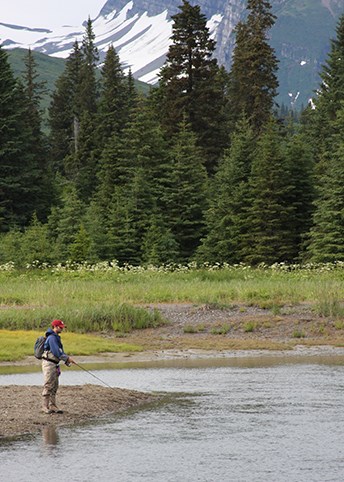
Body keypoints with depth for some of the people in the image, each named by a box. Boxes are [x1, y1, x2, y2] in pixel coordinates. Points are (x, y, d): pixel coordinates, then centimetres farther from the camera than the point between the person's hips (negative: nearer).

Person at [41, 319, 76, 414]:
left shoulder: (57, 338, 17)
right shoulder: (51, 338, -15)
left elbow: (60, 352, 18)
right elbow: (56, 352, -22)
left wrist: (67, 360, 5)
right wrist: (67, 358, -17)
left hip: (54, 365, 10)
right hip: (49, 363, -10)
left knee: (54, 386, 9)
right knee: (48, 386, -7)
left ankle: (52, 406, 12)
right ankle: (45, 406, -4)